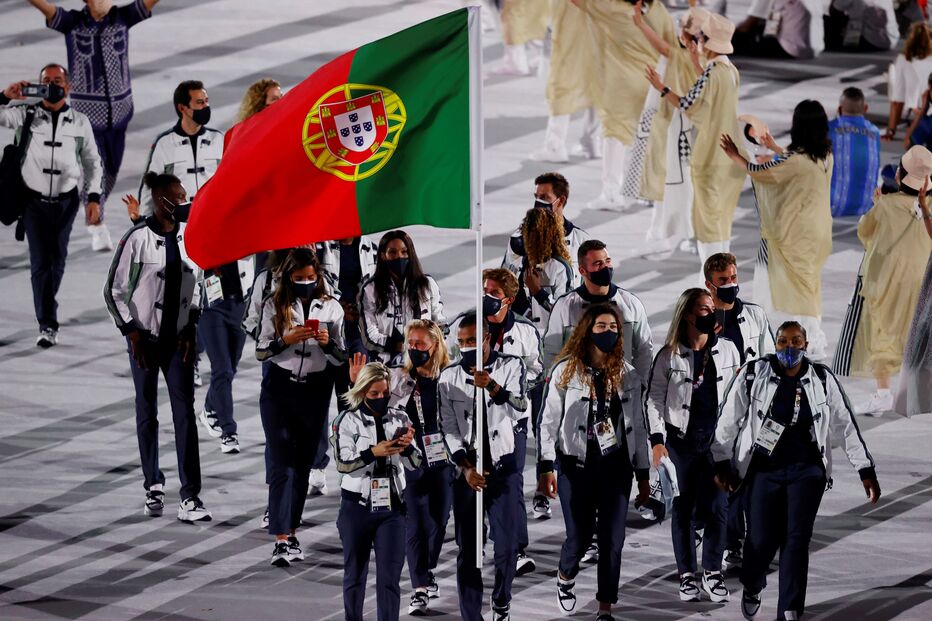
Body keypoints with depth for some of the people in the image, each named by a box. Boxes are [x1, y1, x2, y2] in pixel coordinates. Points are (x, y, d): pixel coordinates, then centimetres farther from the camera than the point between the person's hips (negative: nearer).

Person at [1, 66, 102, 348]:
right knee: (40, 262, -5)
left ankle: (47, 304, 31)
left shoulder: (80, 122, 1)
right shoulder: (27, 115, -3)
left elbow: (92, 163, 8)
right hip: (34, 200, -1)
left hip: (66, 201, 1)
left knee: (57, 261, 9)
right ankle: (47, 325, -2)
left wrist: (94, 198, 1)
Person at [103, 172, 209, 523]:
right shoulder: (138, 238, -10)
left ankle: (190, 497, -10)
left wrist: (191, 327, 7)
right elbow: (114, 291, -5)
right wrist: (131, 331, -9)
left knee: (185, 412, -6)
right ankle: (153, 486, 21)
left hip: (178, 338, 3)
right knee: (147, 413, 7)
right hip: (145, 337, -3)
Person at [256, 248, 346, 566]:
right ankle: (281, 540, -17)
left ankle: (291, 531, 19)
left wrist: (327, 343, -14)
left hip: (315, 390, 2)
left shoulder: (331, 308, 4)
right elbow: (261, 351, 0)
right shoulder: (275, 305, 0)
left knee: (303, 464, 8)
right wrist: (287, 339, -17)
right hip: (279, 387, -2)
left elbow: (341, 358, 7)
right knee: (282, 464, -10)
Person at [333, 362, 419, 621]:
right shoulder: (349, 420, -4)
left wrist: (408, 446, -16)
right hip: (357, 506, -1)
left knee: (390, 578, -6)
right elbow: (343, 463, -13)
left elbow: (413, 463, 4)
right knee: (355, 574, 12)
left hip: (391, 506, 1)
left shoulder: (399, 418, 4)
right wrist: (373, 453, -26)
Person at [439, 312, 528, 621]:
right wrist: (466, 467, -11)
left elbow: (519, 410, -16)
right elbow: (449, 429, 0)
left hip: (504, 468, -1)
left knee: (507, 546, -4)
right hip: (467, 470, 1)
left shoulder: (511, 367, -2)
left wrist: (492, 387, -33)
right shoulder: (449, 377, 2)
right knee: (467, 551, 0)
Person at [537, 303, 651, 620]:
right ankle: (565, 577, 36)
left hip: (616, 466, 2)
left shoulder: (627, 375, 6)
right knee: (580, 535, 3)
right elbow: (549, 422, -3)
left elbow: (638, 427, 10)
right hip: (576, 466, -2)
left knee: (613, 540, -2)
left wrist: (643, 473, 9)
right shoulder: (566, 371, -3)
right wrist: (546, 467, -11)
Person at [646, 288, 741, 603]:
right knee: (682, 509, 5)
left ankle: (712, 573, 9)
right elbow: (655, 399, -3)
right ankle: (687, 575, 14)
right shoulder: (669, 356, -4)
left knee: (717, 509, -3)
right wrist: (657, 439, -10)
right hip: (681, 441, -1)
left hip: (717, 440, 1)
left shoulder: (727, 350, 3)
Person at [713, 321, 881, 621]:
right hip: (764, 470, -1)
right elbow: (727, 421, 5)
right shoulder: (753, 375, -3)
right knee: (761, 540, -5)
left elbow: (846, 427, 7)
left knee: (797, 540, -11)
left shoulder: (822, 380, 2)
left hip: (806, 470, 1)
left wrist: (866, 470, 7)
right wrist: (721, 463, 6)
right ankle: (751, 588, 28)